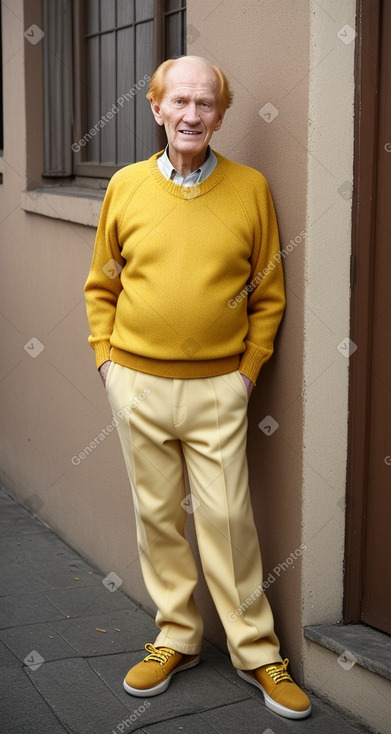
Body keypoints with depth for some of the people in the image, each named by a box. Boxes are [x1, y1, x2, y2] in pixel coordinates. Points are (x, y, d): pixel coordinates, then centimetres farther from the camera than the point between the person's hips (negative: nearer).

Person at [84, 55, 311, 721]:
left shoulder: (250, 188, -2)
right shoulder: (126, 186, 2)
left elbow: (268, 293, 3)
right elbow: (101, 285, 10)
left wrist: (249, 369, -2)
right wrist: (107, 359, 3)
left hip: (217, 389, -2)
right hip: (138, 385, 2)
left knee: (227, 519, -1)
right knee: (157, 516, 11)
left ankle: (256, 652, 16)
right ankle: (176, 638, 27)